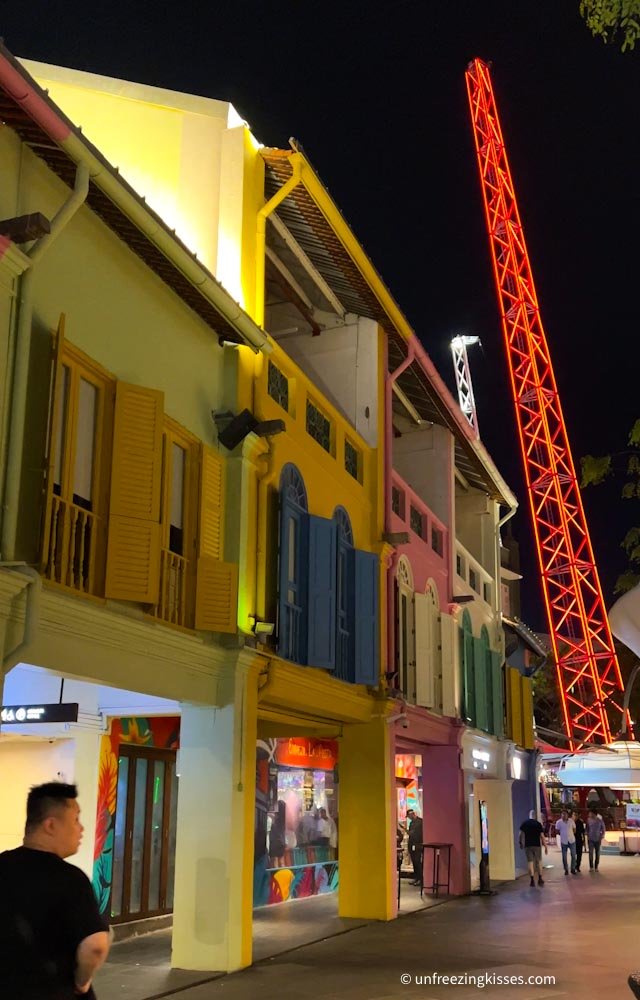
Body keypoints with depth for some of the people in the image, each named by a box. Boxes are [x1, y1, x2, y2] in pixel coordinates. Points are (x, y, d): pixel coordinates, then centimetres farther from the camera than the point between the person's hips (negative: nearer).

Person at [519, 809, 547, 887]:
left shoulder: (524, 824, 1)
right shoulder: (538, 824, -4)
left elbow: (521, 834, -3)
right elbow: (542, 836, -7)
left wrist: (521, 843, 9)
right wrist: (545, 846, -3)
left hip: (527, 845, 1)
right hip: (537, 845, -1)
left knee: (530, 862, 4)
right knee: (539, 861, 12)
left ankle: (532, 880, 0)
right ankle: (540, 879, 14)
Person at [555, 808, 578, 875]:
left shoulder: (571, 821, -2)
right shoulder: (558, 822, -5)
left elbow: (574, 830, 8)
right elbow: (557, 831, 4)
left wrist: (570, 834, -2)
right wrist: (563, 834, -2)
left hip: (572, 840, 1)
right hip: (563, 841, -1)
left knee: (573, 855, 3)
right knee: (564, 857, 5)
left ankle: (573, 869, 17)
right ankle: (566, 870, 18)